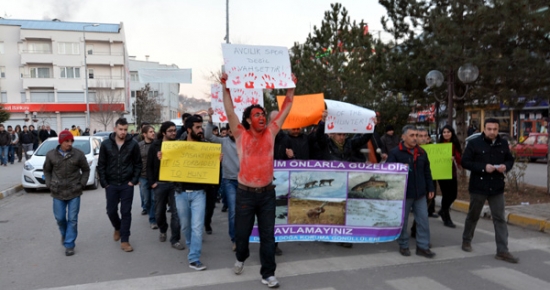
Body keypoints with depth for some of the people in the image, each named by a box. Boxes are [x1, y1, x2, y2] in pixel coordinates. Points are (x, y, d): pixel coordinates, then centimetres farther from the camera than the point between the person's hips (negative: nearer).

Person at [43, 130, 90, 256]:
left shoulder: (78, 154, -7)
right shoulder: (51, 155, -2)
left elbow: (86, 170, 4)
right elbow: (47, 170, 12)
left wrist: (82, 184, -4)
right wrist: (49, 184, 2)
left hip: (74, 192, -1)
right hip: (58, 193, 2)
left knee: (72, 219, 0)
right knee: (60, 218, 10)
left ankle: (69, 245, 11)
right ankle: (64, 234, 40)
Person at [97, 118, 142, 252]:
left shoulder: (133, 144, -5)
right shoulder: (106, 144, -3)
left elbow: (138, 164, 1)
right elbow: (101, 165, 1)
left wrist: (134, 180, -6)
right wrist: (104, 183, -3)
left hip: (127, 184, -1)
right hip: (111, 184, 1)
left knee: (126, 212, 1)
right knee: (111, 211, 10)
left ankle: (124, 240, 10)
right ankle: (117, 228, 40)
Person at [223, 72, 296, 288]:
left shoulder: (270, 133, 2)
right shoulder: (241, 135, -4)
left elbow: (285, 110, 4)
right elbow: (230, 111, -9)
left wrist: (291, 87, 1)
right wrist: (225, 87, -13)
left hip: (267, 193, 2)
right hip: (245, 193, -1)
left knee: (268, 235, 5)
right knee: (242, 232, 13)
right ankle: (241, 258, 43)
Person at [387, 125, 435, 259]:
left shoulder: (421, 152, 9)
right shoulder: (395, 152, -9)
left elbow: (427, 172, 15)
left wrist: (430, 188, 12)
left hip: (420, 193, 5)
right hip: (403, 194, -5)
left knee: (423, 220, 6)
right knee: (403, 221, 6)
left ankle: (422, 246, 16)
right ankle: (403, 246, 21)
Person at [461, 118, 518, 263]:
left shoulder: (503, 143, 4)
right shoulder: (474, 143, -9)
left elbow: (510, 159, 14)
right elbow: (465, 162, -11)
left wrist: (506, 166, -10)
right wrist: (483, 167, -22)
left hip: (497, 187, 3)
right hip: (478, 187, -3)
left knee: (500, 219, 3)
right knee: (473, 216, 12)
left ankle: (502, 251, 7)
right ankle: (466, 240, 33)